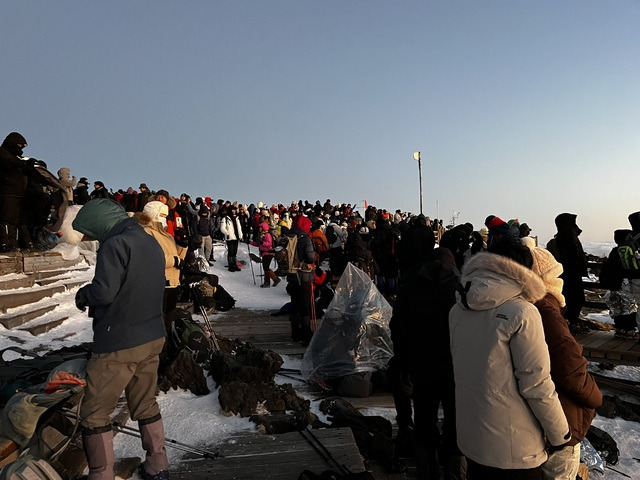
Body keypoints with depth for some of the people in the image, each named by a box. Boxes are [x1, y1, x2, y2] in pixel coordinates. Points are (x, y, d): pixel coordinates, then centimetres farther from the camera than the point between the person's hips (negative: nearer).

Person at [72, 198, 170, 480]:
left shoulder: (115, 244, -17)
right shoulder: (150, 241, 9)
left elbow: (104, 292, -25)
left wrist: (83, 294, -3)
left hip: (119, 344, -8)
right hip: (153, 337, 8)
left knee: (94, 414, 8)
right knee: (145, 404, 20)